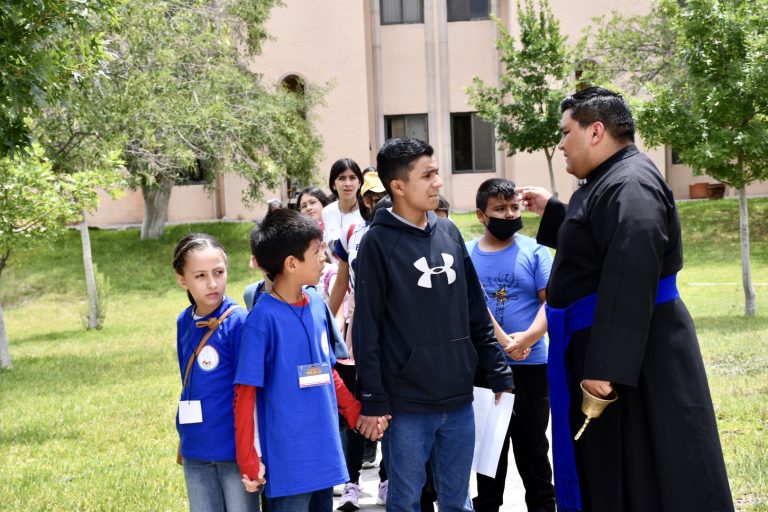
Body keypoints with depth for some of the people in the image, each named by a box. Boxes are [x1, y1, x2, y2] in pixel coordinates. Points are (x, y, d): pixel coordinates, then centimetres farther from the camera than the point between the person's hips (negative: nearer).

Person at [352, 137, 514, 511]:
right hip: (406, 405, -5)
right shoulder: (378, 242, -8)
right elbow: (366, 329, -9)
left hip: (458, 400, 5)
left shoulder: (449, 233, 8)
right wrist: (372, 400, -11)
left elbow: (476, 313, 13)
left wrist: (499, 374, 11)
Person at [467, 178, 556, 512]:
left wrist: (529, 337, -21)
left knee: (532, 446, 9)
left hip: (530, 367, -1)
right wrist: (501, 341, -15)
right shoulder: (466, 255, 2)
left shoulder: (534, 251, -1)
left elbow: (551, 301, -5)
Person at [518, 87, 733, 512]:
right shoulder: (609, 182, 14)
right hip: (601, 351, 11)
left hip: (637, 359, -11)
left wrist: (606, 366, -31)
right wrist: (550, 211, 24)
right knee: (608, 477, 17)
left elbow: (630, 280, -29)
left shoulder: (629, 186, -20)